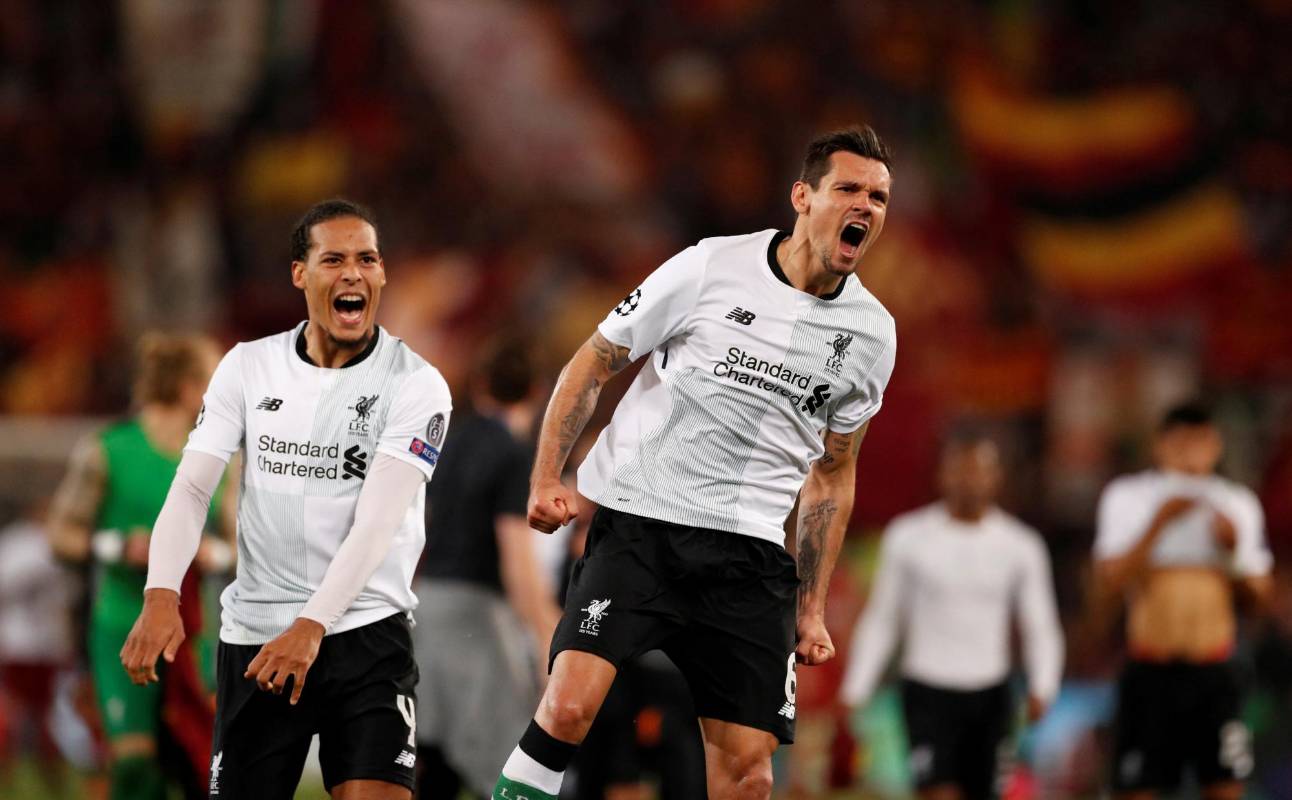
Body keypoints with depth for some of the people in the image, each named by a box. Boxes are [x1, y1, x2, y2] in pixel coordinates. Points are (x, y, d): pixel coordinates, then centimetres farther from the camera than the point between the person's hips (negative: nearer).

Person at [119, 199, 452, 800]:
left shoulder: (416, 384, -6)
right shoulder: (248, 366, 4)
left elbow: (378, 519, -16)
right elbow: (191, 487, -2)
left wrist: (312, 626, -28)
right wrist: (161, 597, -19)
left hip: (365, 630, -3)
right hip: (254, 632, 3)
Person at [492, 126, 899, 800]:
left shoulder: (872, 334, 7)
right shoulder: (710, 269, -5)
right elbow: (593, 363, 3)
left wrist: (812, 607, 15)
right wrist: (547, 477, -7)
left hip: (748, 553, 4)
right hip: (636, 520, -3)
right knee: (570, 702, -22)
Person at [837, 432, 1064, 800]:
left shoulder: (1021, 546, 1)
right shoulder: (908, 537, 0)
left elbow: (1040, 629, 2)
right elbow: (880, 621, 7)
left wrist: (1041, 688, -16)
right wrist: (855, 690, 1)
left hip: (990, 696, 2)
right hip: (928, 691, -2)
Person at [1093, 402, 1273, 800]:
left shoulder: (1238, 504, 11)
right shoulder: (1127, 497, 3)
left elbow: (1260, 595, 12)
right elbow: (1109, 581, -8)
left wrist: (1234, 549, -6)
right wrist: (1159, 524, -16)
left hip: (1214, 675, 2)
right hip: (1150, 673, -2)